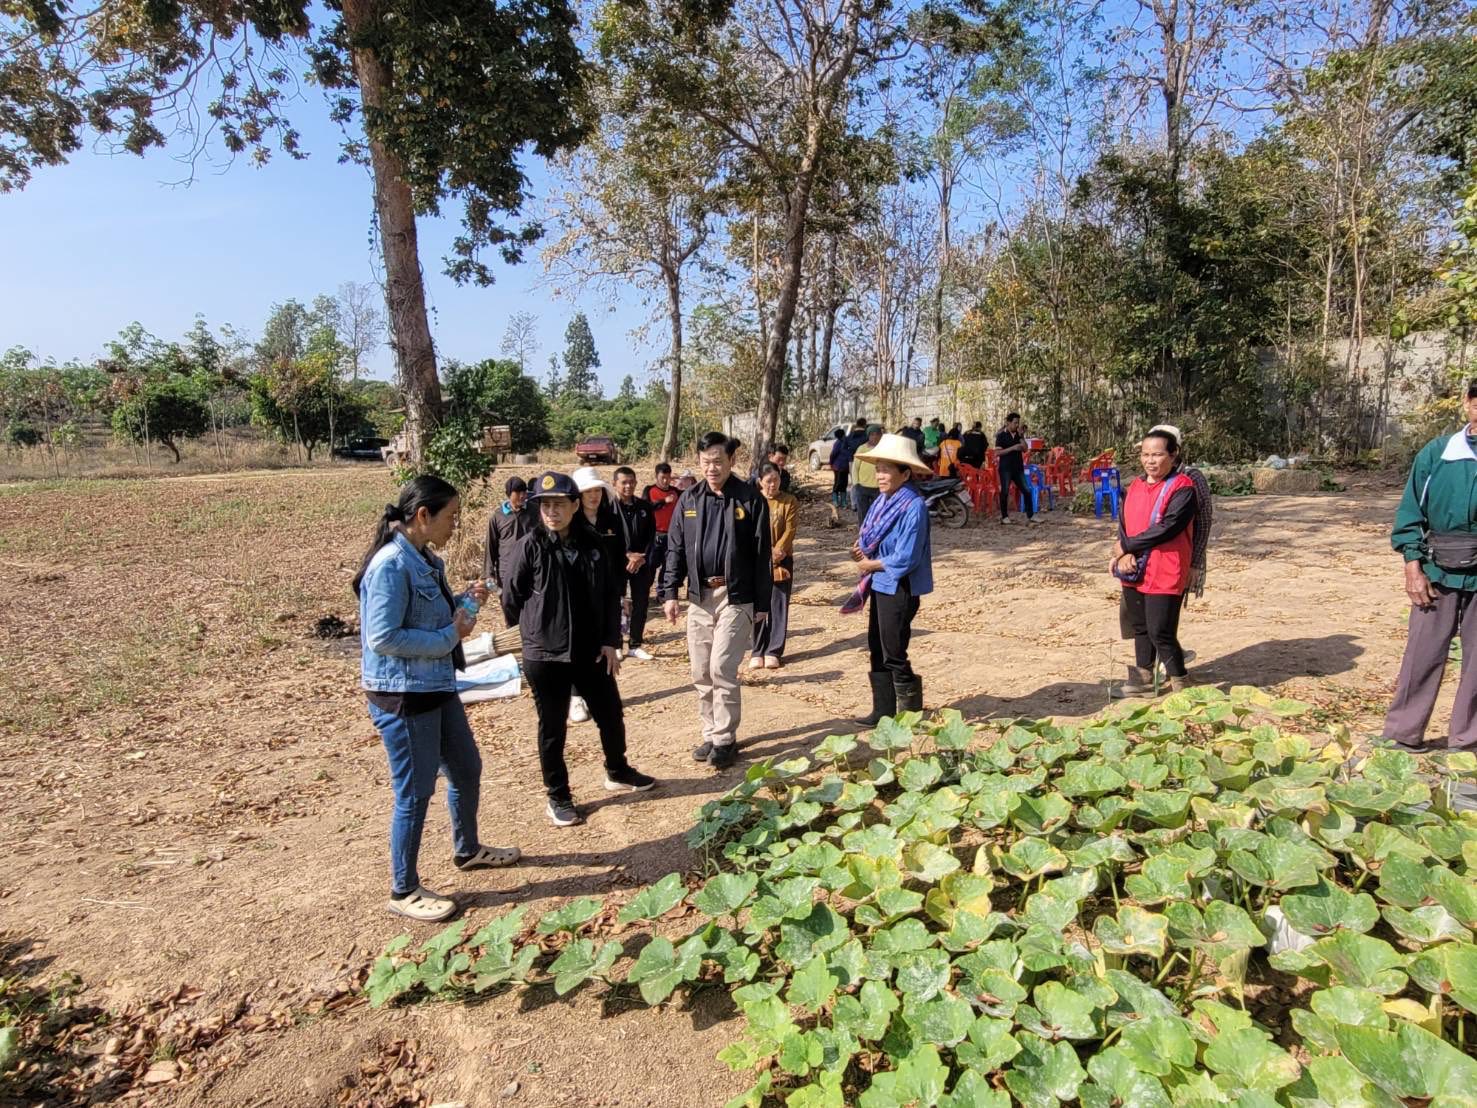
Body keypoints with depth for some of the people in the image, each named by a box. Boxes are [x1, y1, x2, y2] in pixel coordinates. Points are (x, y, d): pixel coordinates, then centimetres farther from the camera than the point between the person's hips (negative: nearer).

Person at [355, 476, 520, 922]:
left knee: (467, 769, 21)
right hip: (402, 696, -9)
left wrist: (465, 603, 0)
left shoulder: (425, 560, 7)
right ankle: (404, 890, 22)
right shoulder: (391, 565, -22)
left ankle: (468, 850, 44)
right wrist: (451, 636, -18)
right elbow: (383, 637, -24)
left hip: (437, 687, 10)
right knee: (415, 791, 4)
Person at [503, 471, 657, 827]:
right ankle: (558, 797, 25)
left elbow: (611, 595, 5)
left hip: (591, 651, 4)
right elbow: (511, 597, -4)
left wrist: (611, 641, 0)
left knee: (611, 715, 16)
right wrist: (536, 632, 6)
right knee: (553, 727, 8)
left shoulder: (595, 544, -1)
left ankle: (618, 772, 41)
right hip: (545, 655, -4)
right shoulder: (531, 546, -12)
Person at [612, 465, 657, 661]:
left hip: (642, 562, 4)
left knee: (641, 604, 6)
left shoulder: (644, 506, 7)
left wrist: (642, 557, -8)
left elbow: (651, 535, 5)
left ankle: (635, 645, 17)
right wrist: (628, 555, -16)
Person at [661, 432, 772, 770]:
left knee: (722, 669, -8)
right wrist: (670, 592, 0)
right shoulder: (689, 500, 6)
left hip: (735, 597, -4)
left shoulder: (750, 499, -5)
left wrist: (762, 603, -4)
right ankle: (711, 734, 24)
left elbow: (761, 554, -4)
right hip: (699, 596, 5)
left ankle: (725, 739, 6)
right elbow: (675, 548, 9)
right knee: (701, 672, 10)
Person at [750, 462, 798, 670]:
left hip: (782, 560, 0)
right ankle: (758, 651, 11)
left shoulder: (790, 501, 0)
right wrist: (767, 552, -16)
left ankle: (774, 651, 9)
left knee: (779, 606, 2)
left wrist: (778, 551, -17)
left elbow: (790, 530, -6)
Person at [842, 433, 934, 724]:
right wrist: (861, 551, -4)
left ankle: (911, 711, 18)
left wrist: (870, 564, -11)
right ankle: (883, 711, 27)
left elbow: (905, 559, -23)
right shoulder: (883, 501, 6)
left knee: (893, 654, 1)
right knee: (877, 650, 15)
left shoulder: (913, 506, -19)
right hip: (880, 585, 9)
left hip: (900, 588, -9)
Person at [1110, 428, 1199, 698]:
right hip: (1134, 572, 7)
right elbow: (1123, 522, 7)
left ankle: (1181, 685, 11)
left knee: (1160, 632, -5)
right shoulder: (1135, 486, 12)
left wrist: (1127, 546, -12)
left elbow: (1166, 529, -19)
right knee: (1140, 627, 17)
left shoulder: (1182, 488, -11)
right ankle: (1143, 678, 31)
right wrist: (1125, 555, -11)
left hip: (1165, 573, -7)